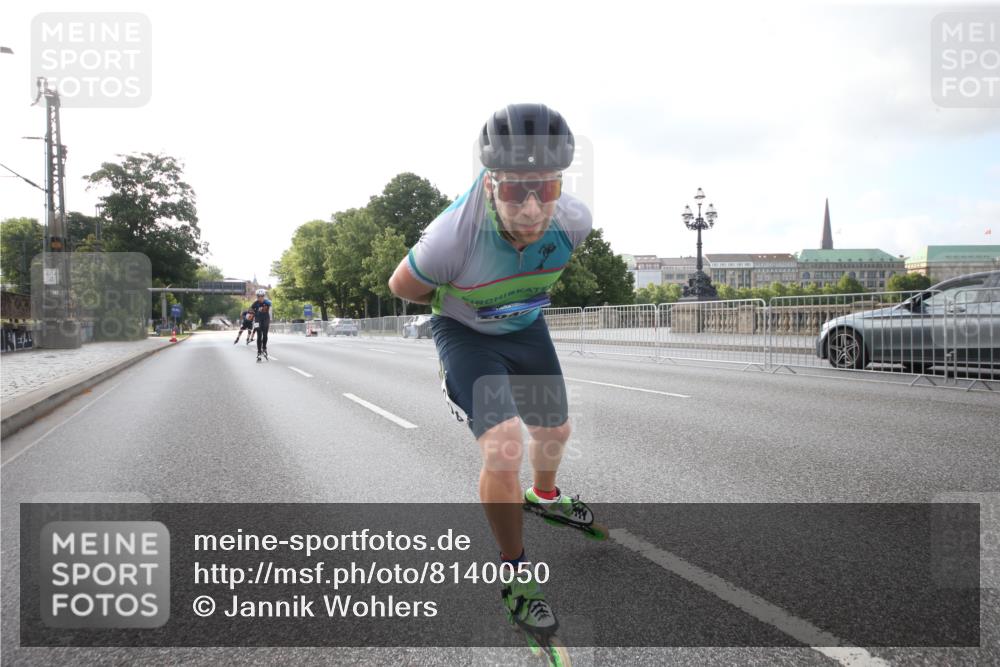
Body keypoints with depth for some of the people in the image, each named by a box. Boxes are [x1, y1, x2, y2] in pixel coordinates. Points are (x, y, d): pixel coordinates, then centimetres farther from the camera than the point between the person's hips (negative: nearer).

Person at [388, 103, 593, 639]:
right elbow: (402, 286, -16)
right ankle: (515, 575, 2)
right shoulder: (454, 235, -39)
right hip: (466, 333, -4)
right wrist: (457, 301, -2)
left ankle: (545, 495, 55)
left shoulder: (573, 222, -27)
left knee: (555, 431, 19)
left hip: (526, 328, 5)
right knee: (504, 450, -21)